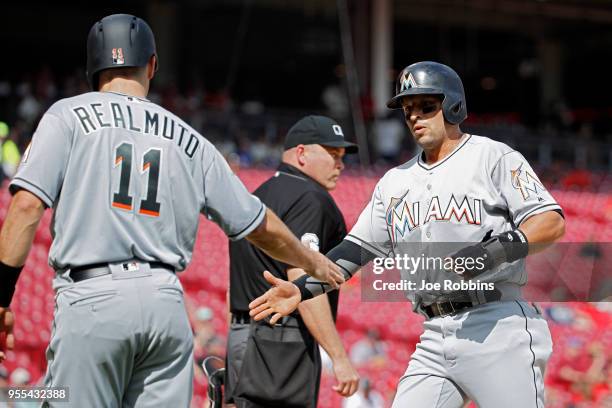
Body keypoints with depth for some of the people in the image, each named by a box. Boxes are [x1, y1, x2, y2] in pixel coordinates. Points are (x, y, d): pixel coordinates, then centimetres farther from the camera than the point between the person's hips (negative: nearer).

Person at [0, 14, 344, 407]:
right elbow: (261, 226, 23)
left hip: (92, 299, -3)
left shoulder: (69, 115, 6)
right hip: (167, 303, 4)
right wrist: (314, 263, 40)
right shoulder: (188, 139, 17)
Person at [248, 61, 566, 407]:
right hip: (435, 339, 6)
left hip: (497, 327, -6)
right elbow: (357, 248, 20)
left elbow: (552, 222, -6)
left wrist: (501, 249, -23)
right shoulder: (395, 181, 21)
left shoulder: (493, 157, 2)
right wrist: (302, 289, 7)